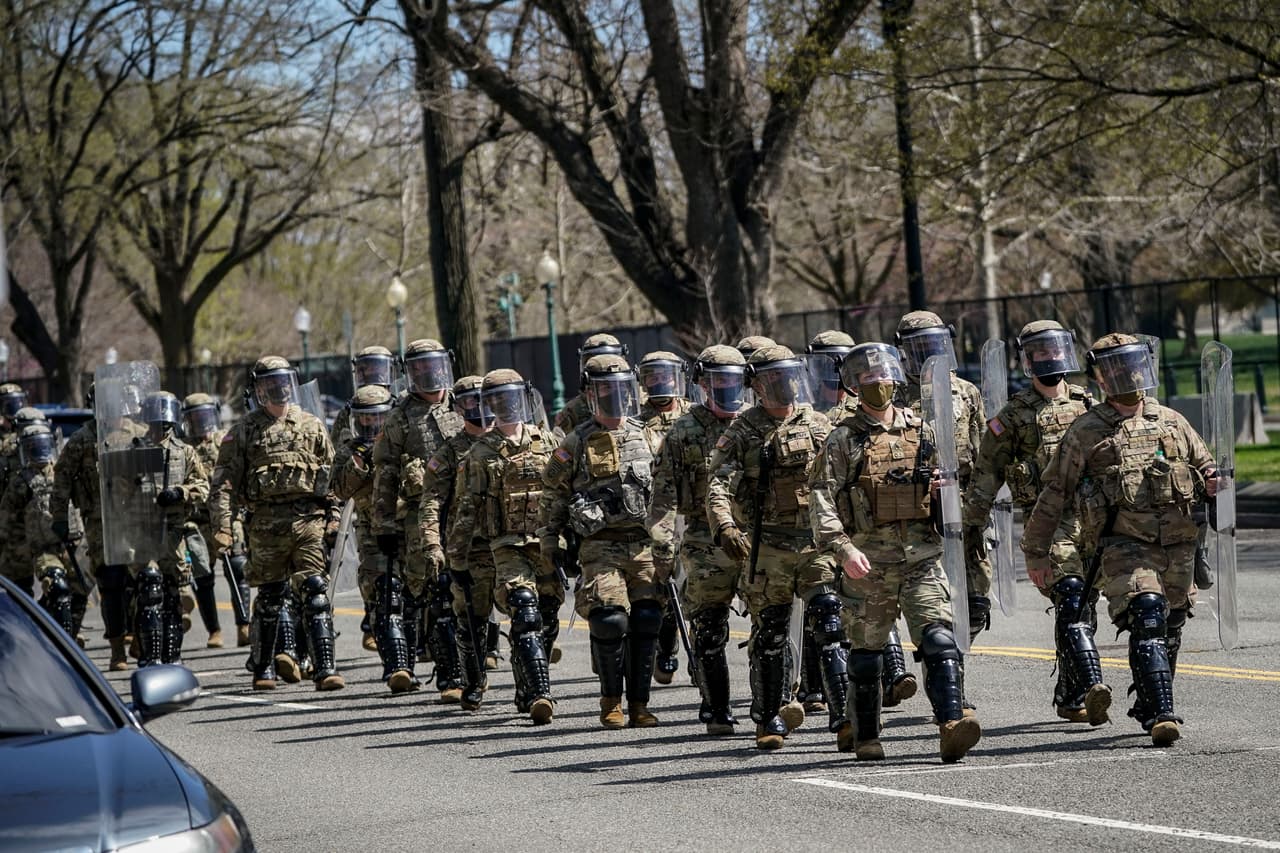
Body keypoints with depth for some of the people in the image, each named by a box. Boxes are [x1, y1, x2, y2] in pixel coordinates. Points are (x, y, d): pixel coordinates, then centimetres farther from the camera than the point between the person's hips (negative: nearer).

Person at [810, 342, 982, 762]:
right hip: (868, 561, -2)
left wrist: (943, 531, 14)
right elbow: (823, 501, -9)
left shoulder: (920, 431, 11)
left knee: (939, 640, -15)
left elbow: (938, 488, 21)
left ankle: (952, 725, -24)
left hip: (921, 557, 2)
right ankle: (863, 735, 23)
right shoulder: (843, 440, -1)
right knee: (866, 651, 8)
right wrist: (842, 549, -20)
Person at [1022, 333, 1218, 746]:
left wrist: (1213, 483, -3)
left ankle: (1149, 707, 31)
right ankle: (1161, 715, -26)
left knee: (1170, 629, 12)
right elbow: (1053, 494, 5)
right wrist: (1036, 552, 5)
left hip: (1178, 544, 5)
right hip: (1125, 545, -5)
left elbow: (1206, 467, 23)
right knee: (1147, 622, -21)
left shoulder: (1172, 422, 14)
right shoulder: (1086, 432, 2)